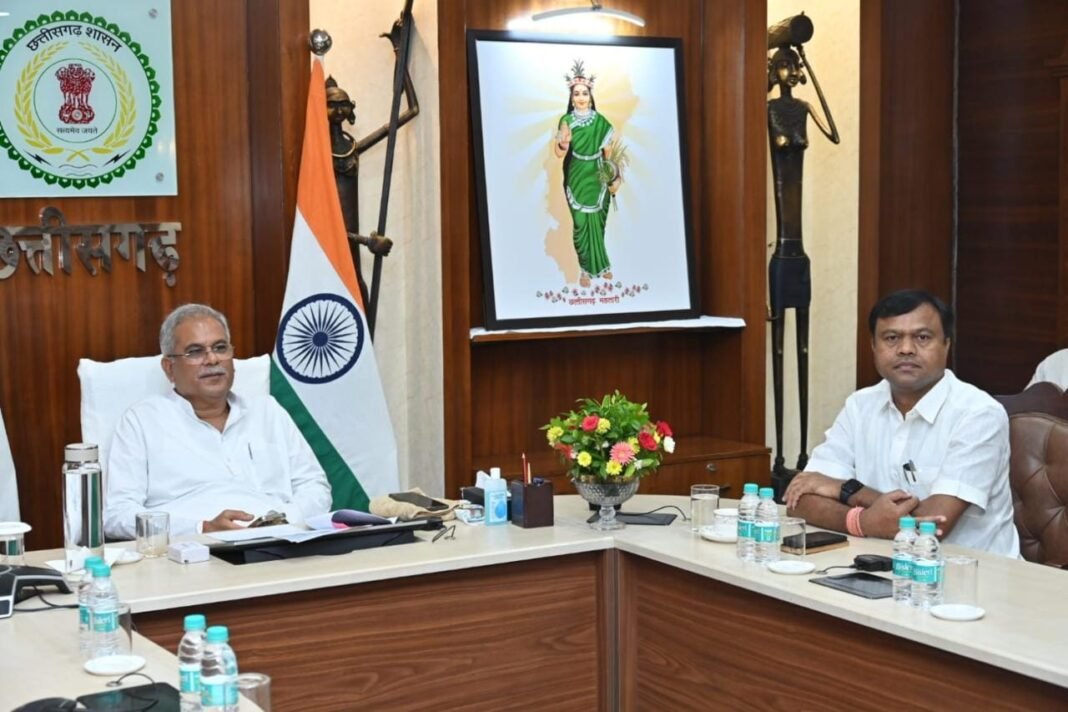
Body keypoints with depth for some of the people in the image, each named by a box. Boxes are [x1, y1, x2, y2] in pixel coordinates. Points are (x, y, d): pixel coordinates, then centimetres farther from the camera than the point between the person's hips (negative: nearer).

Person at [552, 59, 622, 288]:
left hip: (597, 178, 1)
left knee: (597, 222, 6)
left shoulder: (600, 121, -1)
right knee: (581, 223, 0)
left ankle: (599, 265, 20)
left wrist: (614, 177, 4)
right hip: (576, 178, -1)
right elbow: (559, 153, -9)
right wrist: (563, 142, -30)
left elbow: (608, 151, 6)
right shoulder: (566, 121, -5)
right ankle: (587, 269, 9)